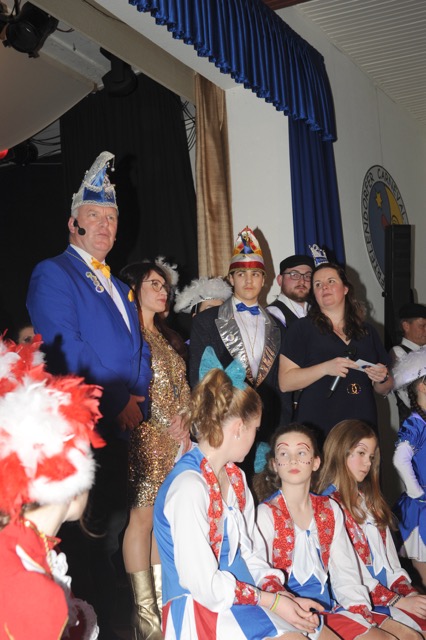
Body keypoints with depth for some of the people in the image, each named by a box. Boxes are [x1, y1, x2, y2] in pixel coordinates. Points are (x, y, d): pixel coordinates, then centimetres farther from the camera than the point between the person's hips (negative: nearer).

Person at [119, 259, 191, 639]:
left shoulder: (168, 336, 21)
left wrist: (186, 427, 5)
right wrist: (171, 424, -10)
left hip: (177, 438, 8)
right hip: (146, 435, -7)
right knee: (143, 518, -7)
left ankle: (162, 598, 14)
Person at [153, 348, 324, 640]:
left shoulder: (234, 477, 11)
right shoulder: (189, 487, -19)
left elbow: (246, 555, 11)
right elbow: (203, 583, -19)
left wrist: (283, 594, -4)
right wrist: (273, 601, -12)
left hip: (241, 600, 8)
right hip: (201, 610, -8)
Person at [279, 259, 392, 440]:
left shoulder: (368, 332, 13)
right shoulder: (301, 329, 2)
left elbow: (384, 390, 21)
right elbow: (285, 382, -6)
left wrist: (382, 378, -1)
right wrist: (326, 368, -17)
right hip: (317, 430, -3)